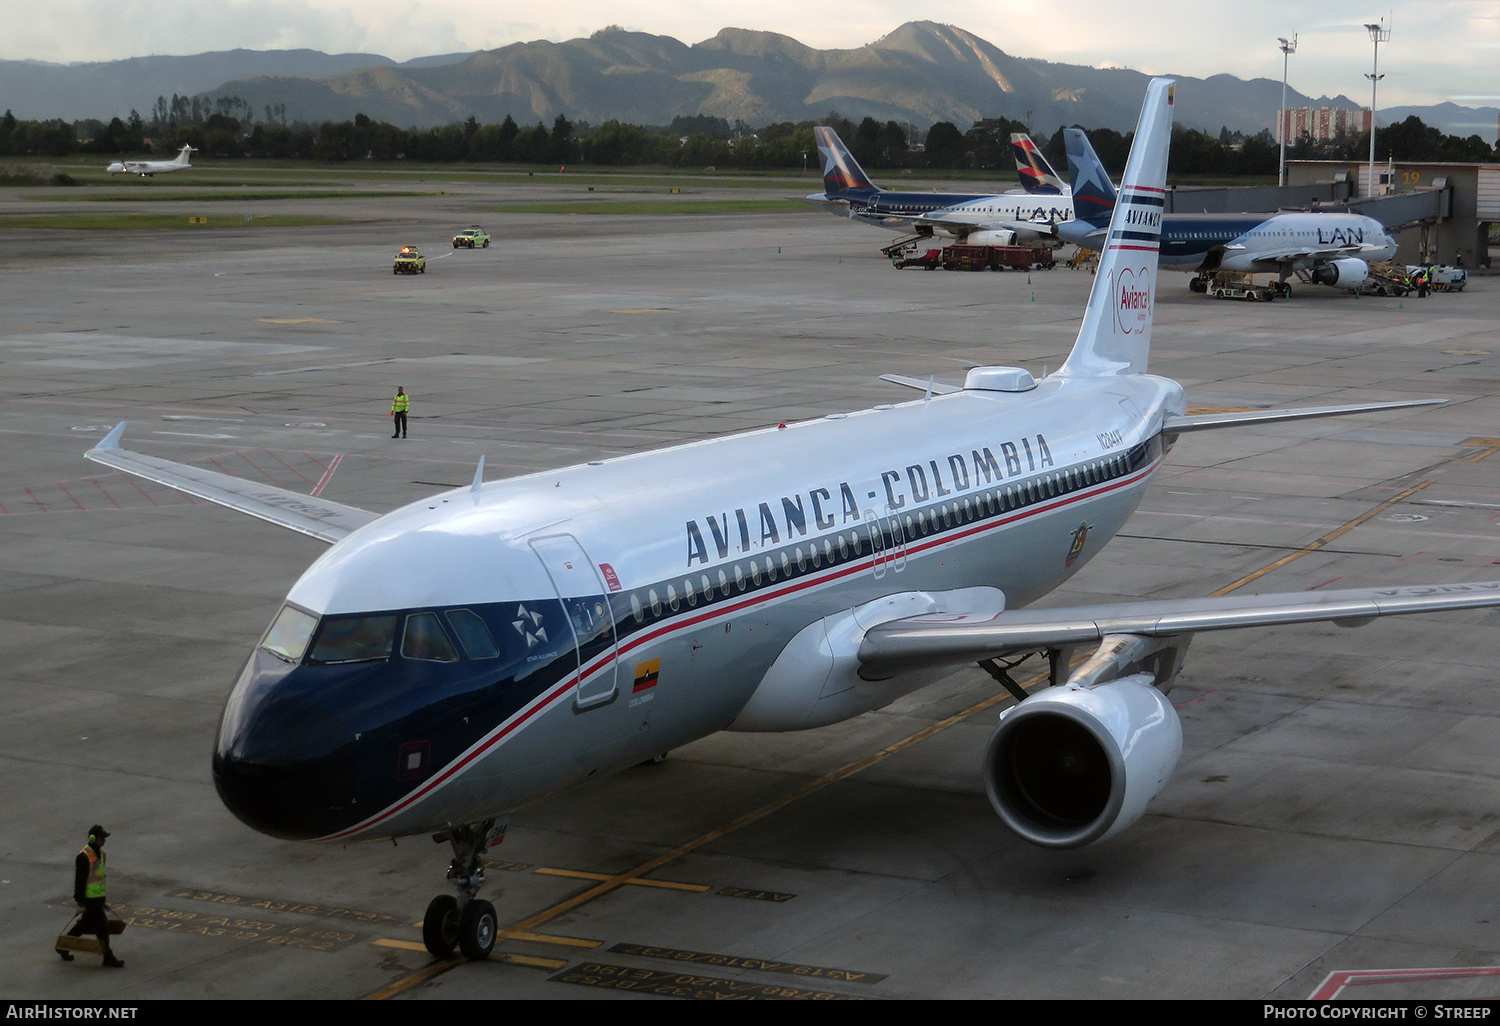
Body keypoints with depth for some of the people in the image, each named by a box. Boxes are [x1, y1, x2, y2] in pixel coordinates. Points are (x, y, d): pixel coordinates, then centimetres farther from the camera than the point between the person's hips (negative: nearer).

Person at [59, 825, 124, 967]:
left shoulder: (100, 853, 10)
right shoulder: (84, 857, -19)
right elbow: (80, 879, -19)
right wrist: (80, 900, -18)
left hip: (99, 896, 10)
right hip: (90, 898, -10)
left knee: (85, 924, 18)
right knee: (101, 926, -4)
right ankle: (108, 957, 4)